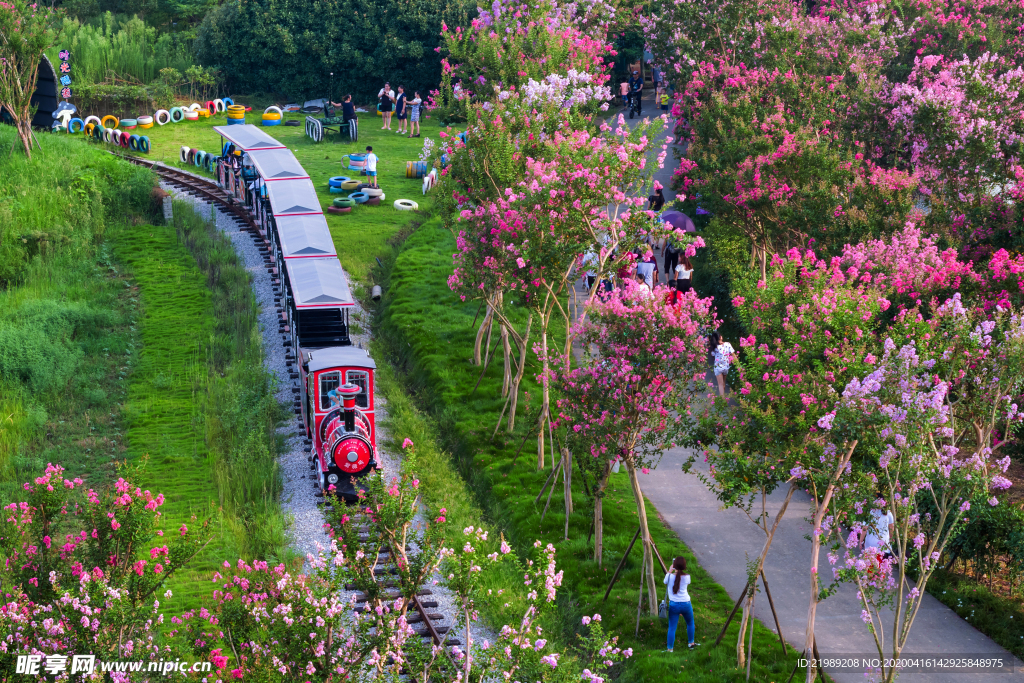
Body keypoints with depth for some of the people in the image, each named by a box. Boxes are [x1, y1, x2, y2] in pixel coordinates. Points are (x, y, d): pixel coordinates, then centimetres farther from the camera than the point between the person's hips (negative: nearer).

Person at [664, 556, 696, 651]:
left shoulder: (670, 576, -12)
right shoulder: (687, 577, -10)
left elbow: (665, 582, 10)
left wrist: (670, 571, 16)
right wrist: (677, 572, 12)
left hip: (673, 605, -1)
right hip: (686, 604, 1)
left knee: (672, 627, 4)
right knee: (690, 623, 25)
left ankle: (670, 649, 2)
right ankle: (691, 643, 38)